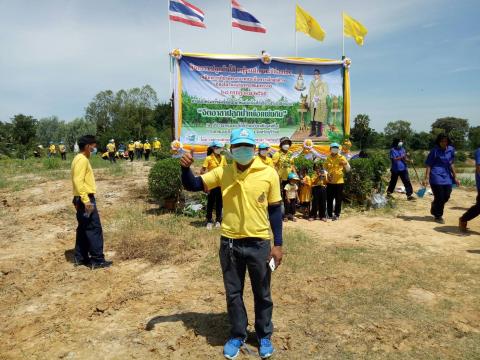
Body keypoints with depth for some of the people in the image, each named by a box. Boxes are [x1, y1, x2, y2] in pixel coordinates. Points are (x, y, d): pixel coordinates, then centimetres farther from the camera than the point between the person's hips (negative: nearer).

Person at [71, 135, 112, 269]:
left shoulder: (80, 159, 16)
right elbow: (78, 181, -24)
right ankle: (97, 260, 0)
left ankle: (81, 257, 22)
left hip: (83, 199, 10)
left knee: (83, 229, 14)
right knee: (94, 228, -6)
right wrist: (86, 200, -26)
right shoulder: (82, 160, -16)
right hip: (86, 199, -10)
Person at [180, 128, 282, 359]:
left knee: (262, 294, 16)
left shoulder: (268, 173, -8)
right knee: (233, 293, 16)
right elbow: (192, 186, 3)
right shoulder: (222, 173, -3)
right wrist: (185, 167, -19)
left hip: (258, 243, -1)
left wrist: (278, 244, -4)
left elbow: (275, 210, -2)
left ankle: (264, 336, 38)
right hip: (230, 243, 2)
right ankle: (237, 335, 38)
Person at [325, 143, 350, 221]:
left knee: (338, 200, 2)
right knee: (329, 199, 7)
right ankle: (330, 214, 18)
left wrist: (346, 164, -21)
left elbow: (348, 169, -2)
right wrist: (327, 174, -1)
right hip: (330, 182, 2)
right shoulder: (328, 158, 5)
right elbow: (325, 169, 16)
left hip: (339, 182, -2)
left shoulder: (342, 158, -1)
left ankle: (336, 215, 11)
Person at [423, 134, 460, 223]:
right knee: (439, 197, 0)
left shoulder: (451, 149, 6)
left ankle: (435, 208, 38)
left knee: (446, 197, 9)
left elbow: (451, 164, 14)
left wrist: (455, 177, 14)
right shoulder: (435, 150, -8)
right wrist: (426, 178, -15)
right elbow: (429, 165, -8)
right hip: (436, 175, -5)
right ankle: (438, 216, 20)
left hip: (447, 176, 5)